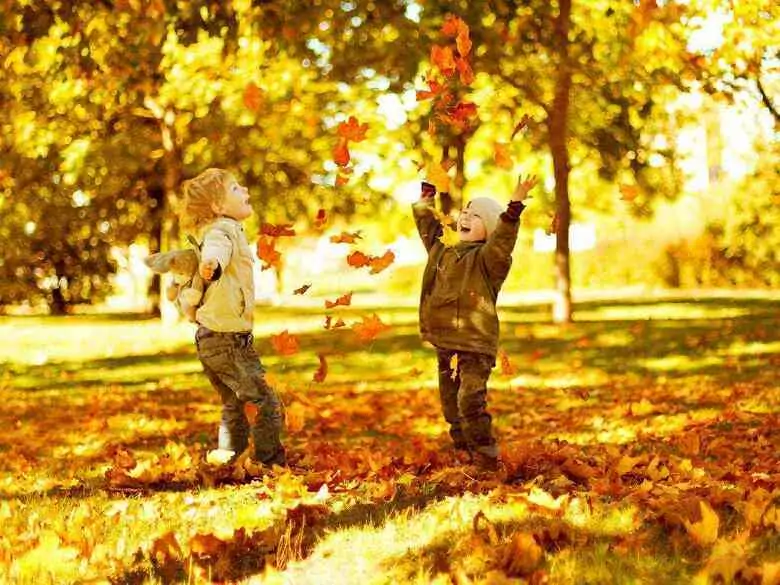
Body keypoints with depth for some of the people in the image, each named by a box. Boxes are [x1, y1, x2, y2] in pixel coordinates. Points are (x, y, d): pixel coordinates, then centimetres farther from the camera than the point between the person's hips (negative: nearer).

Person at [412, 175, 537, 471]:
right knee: (451, 404, 11)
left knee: (470, 401, -18)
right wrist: (426, 191, 31)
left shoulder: (487, 258, -6)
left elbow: (503, 238, -25)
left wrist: (515, 205, -36)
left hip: (475, 346, -7)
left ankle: (486, 456, -12)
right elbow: (426, 225, 27)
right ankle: (464, 452, 23)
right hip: (445, 344, 7)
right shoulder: (442, 252, 14)